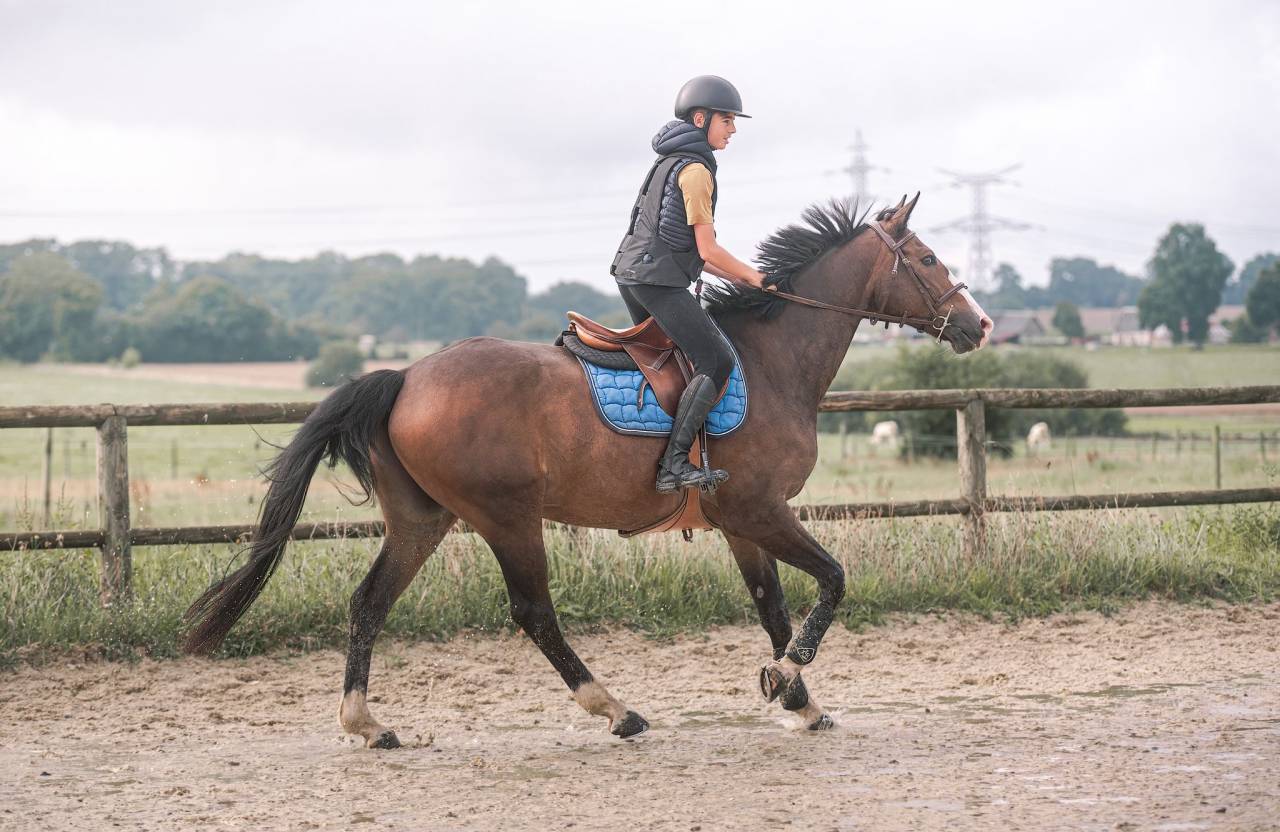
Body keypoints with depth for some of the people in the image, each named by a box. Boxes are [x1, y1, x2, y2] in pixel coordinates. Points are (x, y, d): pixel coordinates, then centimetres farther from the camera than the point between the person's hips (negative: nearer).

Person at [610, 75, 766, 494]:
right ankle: (674, 465, -19)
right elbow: (708, 250, -12)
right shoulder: (696, 170, -11)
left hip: (631, 273, 10)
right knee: (717, 361, -12)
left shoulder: (671, 163, 20)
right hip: (659, 280, -10)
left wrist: (740, 278, 17)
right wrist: (753, 277, 1)